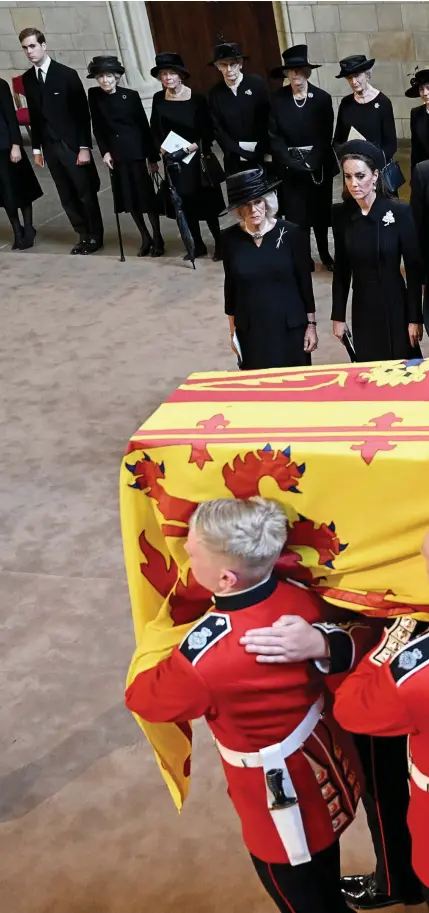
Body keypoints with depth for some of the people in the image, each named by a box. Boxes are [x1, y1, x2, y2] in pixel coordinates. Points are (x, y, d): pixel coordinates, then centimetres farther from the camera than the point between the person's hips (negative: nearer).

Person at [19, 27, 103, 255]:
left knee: (86, 193, 3)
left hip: (72, 144, -5)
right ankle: (84, 236, 20)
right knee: (67, 197, 9)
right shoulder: (28, 78, 7)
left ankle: (95, 236, 16)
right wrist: (36, 147, 9)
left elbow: (83, 113, -9)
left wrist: (84, 147, -14)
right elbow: (34, 115, 12)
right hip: (49, 146, 5)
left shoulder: (67, 74, -8)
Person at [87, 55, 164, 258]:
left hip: (136, 152, -3)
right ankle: (145, 238, 20)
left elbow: (144, 126, -4)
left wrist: (153, 157, -4)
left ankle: (157, 238, 12)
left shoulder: (131, 95, -6)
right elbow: (97, 128, 5)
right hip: (115, 154, 3)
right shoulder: (94, 96, 0)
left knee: (146, 195, -1)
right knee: (128, 198, 7)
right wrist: (104, 151, -7)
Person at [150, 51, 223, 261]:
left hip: (196, 157, -3)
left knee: (206, 201, -1)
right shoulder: (158, 99, 1)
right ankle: (198, 244, 20)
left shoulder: (196, 99, -9)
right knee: (185, 202, 8)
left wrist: (197, 145, -20)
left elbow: (208, 130, -6)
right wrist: (160, 147, -9)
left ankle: (219, 243, 12)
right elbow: (155, 130, 7)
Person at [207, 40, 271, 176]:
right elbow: (217, 129, 1)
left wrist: (260, 150, -13)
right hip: (235, 160, 1)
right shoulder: (215, 93, 2)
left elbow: (268, 119, -4)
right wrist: (241, 152, -9)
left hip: (263, 155, -1)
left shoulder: (258, 84, -3)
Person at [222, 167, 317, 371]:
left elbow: (305, 282, -2)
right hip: (250, 331, 1)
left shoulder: (291, 233, -8)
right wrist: (232, 330, 8)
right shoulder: (231, 238, -3)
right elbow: (231, 286, 5)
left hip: (290, 328, -1)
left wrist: (311, 325, -2)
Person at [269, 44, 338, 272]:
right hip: (289, 166, 0)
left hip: (319, 164, 0)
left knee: (320, 211, 11)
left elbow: (326, 136, -5)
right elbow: (274, 136, -5)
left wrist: (312, 162, -18)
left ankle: (324, 254, 28)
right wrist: (291, 162, -17)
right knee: (296, 214, -2)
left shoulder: (322, 98, -4)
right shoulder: (278, 99, -4)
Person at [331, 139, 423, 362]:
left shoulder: (399, 212, -11)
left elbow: (414, 268, -8)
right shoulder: (341, 214, -1)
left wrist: (415, 318, -9)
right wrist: (338, 316, 4)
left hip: (394, 305, -3)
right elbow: (341, 269, 5)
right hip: (361, 307, 3)